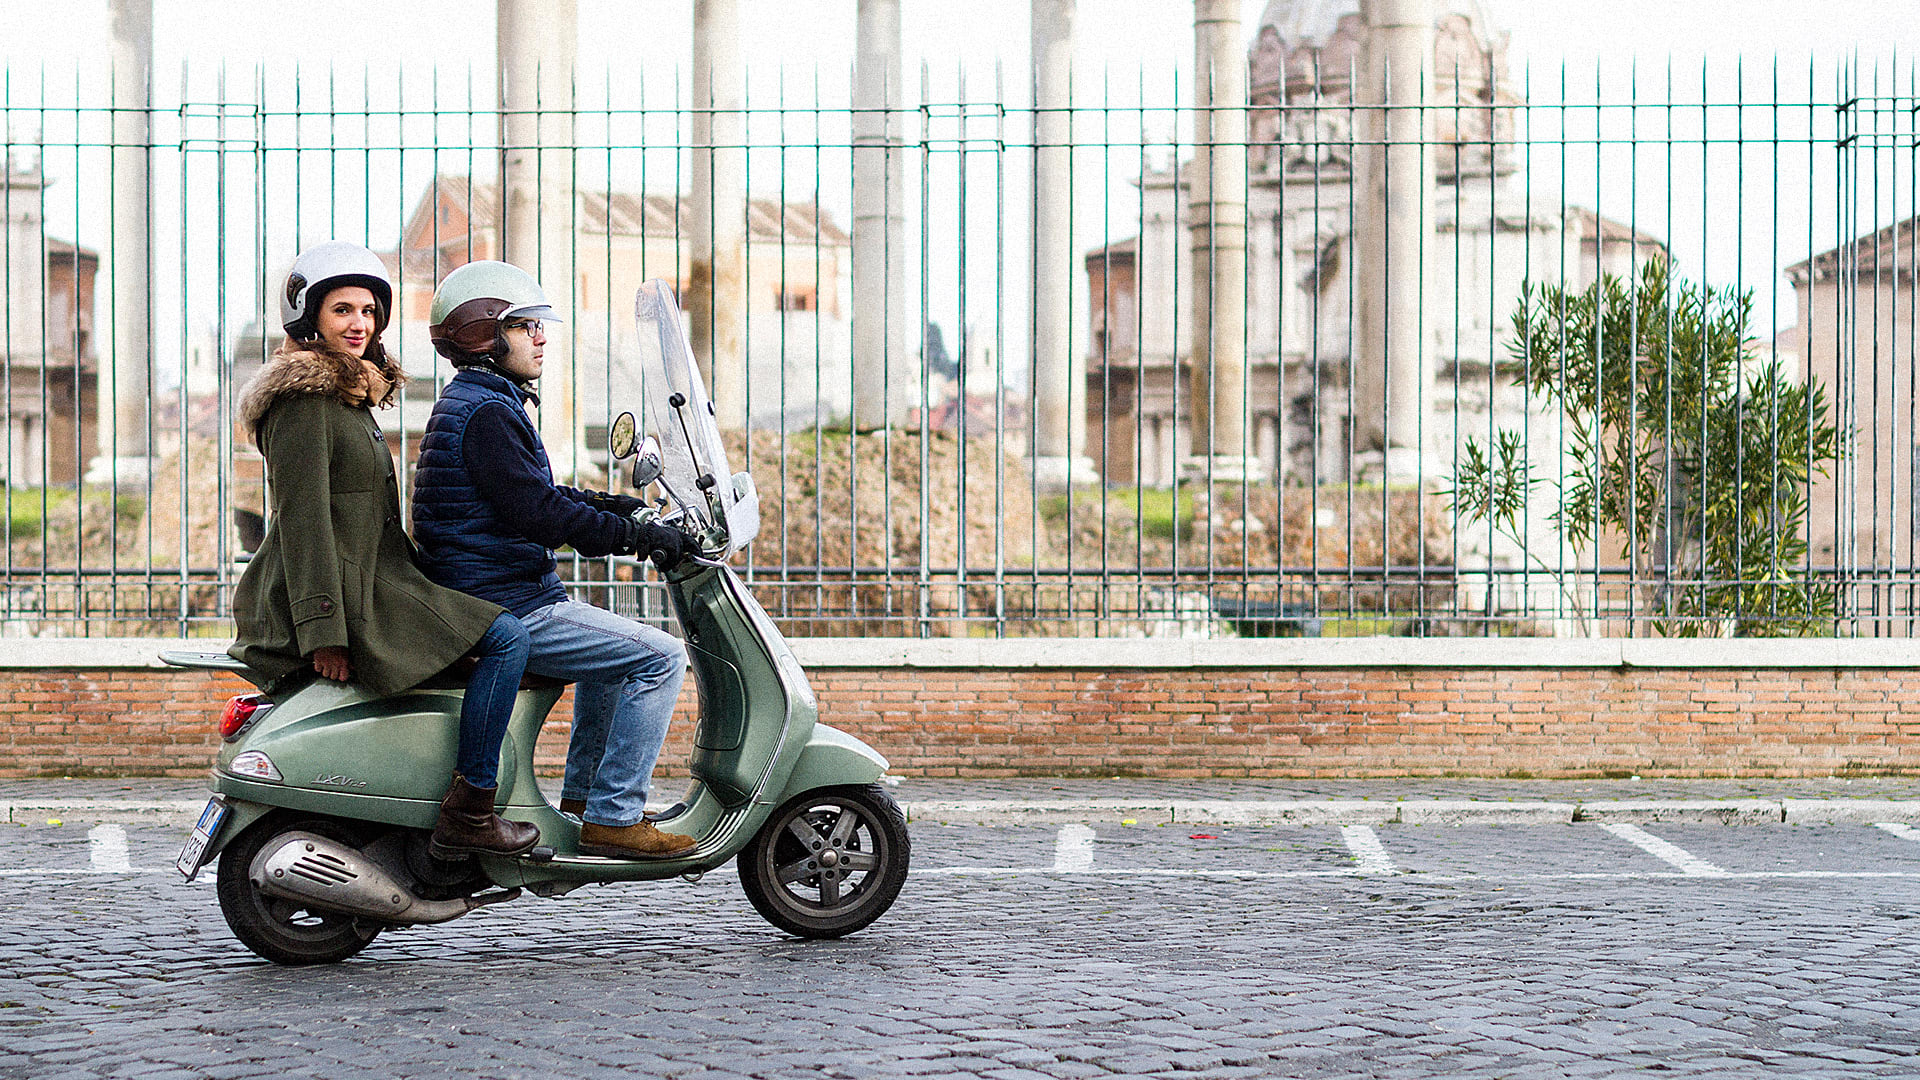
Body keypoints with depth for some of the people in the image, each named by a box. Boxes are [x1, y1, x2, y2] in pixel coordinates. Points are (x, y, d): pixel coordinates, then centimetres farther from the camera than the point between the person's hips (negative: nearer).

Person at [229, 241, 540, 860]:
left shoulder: (348, 392, 20)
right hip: (342, 597, -11)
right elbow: (302, 517, -20)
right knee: (506, 639, -16)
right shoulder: (306, 396, -13)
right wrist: (324, 630, -26)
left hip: (363, 584, 11)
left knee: (494, 631, 26)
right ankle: (466, 815, -16)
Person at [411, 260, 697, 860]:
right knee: (661, 658, -12)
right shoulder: (487, 412, -16)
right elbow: (538, 510, -23)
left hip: (475, 606, 11)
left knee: (610, 649, 32)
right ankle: (614, 818, -11)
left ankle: (581, 796, 31)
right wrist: (639, 536, -17)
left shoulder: (464, 403, 18)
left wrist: (613, 506, 18)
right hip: (507, 612, -11)